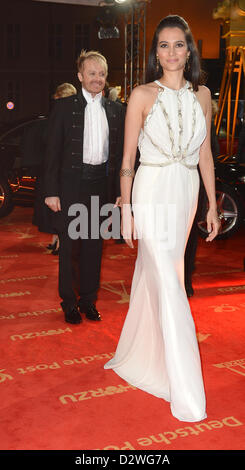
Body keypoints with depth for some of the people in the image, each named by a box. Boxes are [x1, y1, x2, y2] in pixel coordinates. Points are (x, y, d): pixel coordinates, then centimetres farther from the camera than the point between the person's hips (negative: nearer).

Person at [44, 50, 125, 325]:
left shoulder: (116, 111, 8)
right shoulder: (63, 107, -1)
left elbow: (118, 153, 9)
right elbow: (53, 152, -3)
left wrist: (118, 192, 4)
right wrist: (51, 191, -10)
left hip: (101, 183, 3)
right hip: (71, 185, -3)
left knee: (94, 245, 10)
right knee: (69, 245, 5)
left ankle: (88, 299, 24)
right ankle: (69, 302, 19)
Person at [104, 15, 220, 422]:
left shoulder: (201, 95, 8)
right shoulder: (143, 95, -4)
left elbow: (205, 153, 11)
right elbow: (127, 158, -3)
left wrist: (212, 204, 9)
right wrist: (126, 211, -6)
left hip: (186, 193, 5)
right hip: (153, 193, -4)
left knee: (155, 276, 16)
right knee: (168, 286, -8)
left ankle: (142, 353, 38)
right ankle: (185, 393, -2)